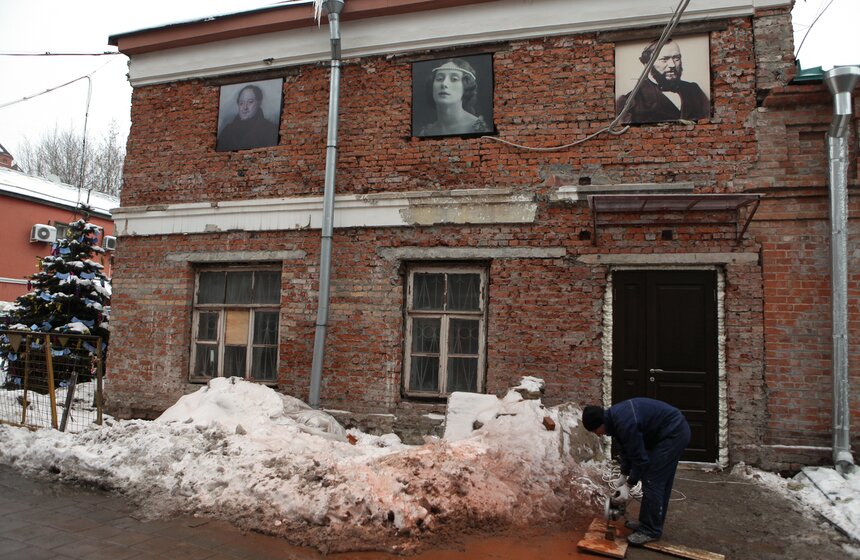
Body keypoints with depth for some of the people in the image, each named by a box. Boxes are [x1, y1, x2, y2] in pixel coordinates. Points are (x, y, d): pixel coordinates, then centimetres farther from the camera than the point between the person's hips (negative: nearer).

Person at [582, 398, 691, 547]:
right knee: (659, 481, 16)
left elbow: (639, 458, -20)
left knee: (652, 481, -6)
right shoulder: (614, 416, 2)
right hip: (671, 432, 10)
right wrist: (623, 476, 11)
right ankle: (648, 522, 25)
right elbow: (626, 449, 13)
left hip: (674, 433, -10)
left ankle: (651, 530, 4)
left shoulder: (625, 422, -29)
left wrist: (628, 485, -9)